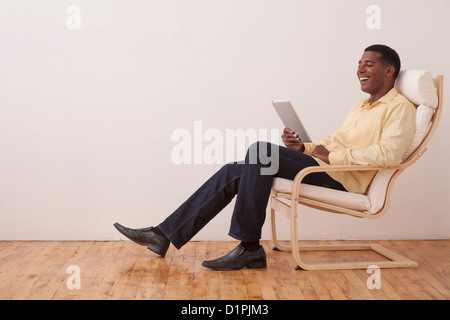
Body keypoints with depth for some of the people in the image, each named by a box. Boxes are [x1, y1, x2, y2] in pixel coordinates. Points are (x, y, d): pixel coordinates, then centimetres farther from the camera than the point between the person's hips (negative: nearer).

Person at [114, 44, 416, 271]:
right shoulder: (361, 106, 27)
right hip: (325, 169, 9)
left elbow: (389, 154, -19)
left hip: (344, 179, -8)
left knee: (263, 150, -27)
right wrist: (301, 146, 3)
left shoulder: (400, 107, -1)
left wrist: (334, 156, -16)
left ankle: (249, 247, -20)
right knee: (234, 171, -5)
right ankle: (165, 235, -5)